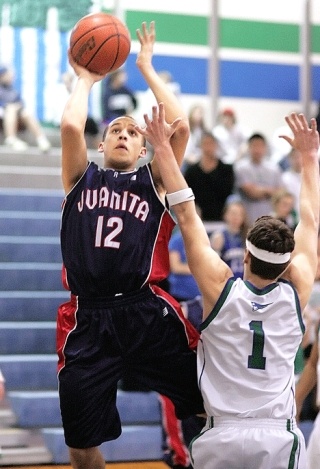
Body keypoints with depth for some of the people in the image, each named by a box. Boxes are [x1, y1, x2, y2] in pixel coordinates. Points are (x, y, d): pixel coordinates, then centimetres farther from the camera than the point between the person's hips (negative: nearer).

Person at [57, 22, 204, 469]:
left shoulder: (153, 181, 12)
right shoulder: (81, 178, 13)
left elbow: (181, 127, -2)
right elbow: (71, 125, -5)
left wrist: (147, 70, 8)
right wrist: (85, 79, 11)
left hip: (147, 312, 0)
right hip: (87, 319, 1)